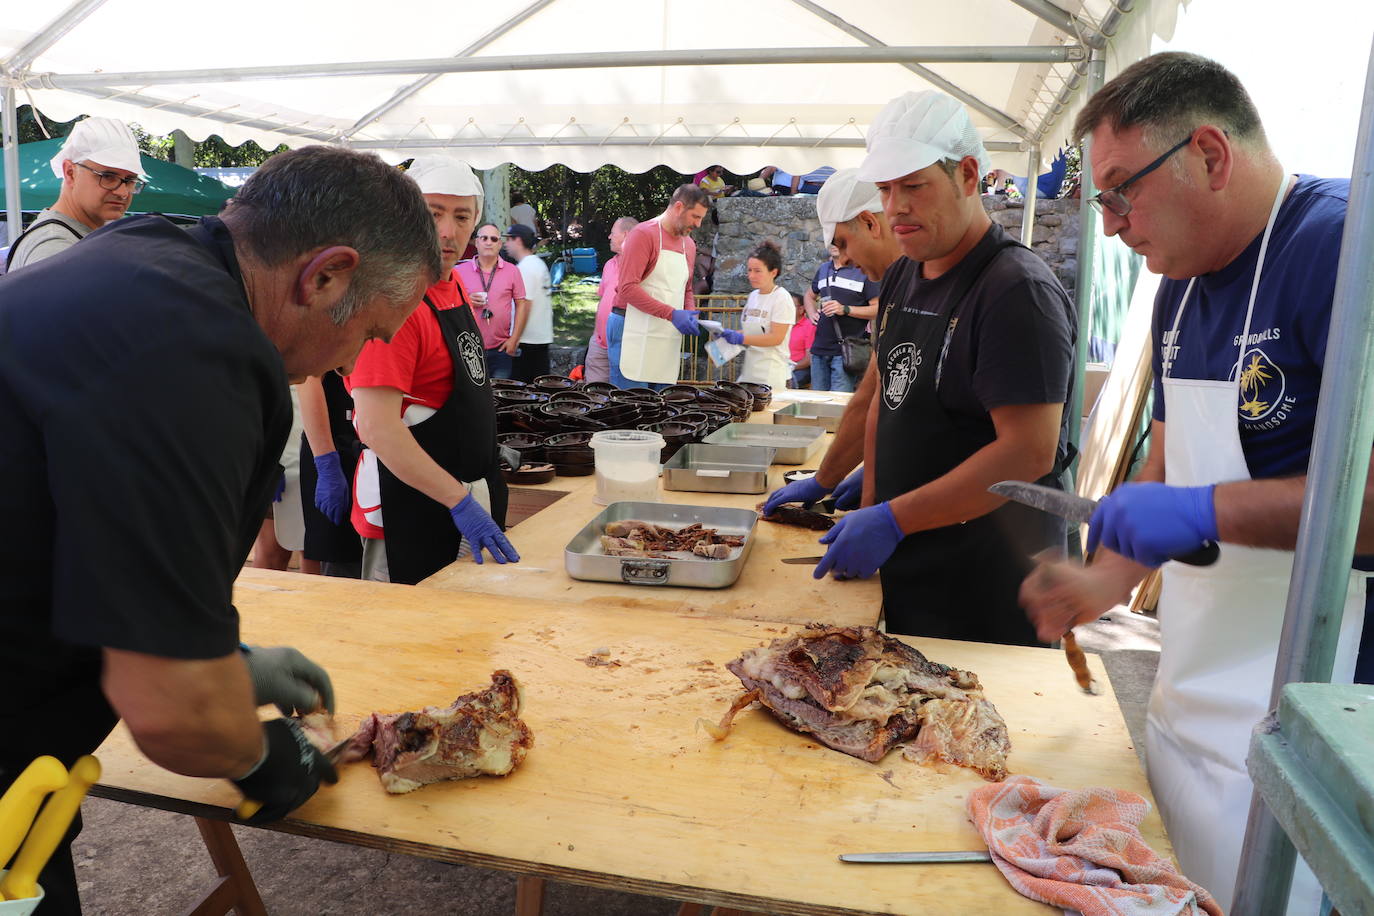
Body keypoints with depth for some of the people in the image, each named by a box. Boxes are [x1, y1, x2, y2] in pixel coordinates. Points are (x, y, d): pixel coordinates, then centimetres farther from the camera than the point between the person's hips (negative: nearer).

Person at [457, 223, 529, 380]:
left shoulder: (512, 271, 6)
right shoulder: (461, 271, 6)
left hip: (501, 349, 0)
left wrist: (514, 339, -2)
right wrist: (466, 301, -12)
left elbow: (522, 304, 5)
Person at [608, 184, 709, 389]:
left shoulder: (689, 245, 17)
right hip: (634, 333, -7)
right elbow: (628, 288, -16)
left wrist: (690, 314, 3)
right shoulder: (643, 234, -8)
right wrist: (672, 314, -21)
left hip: (667, 342, 7)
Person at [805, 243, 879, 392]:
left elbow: (878, 309, -11)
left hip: (846, 351, -6)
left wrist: (845, 309, -18)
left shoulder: (863, 271, -5)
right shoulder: (823, 268, 16)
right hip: (819, 349, 6)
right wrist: (812, 313, 13)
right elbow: (810, 295, 33)